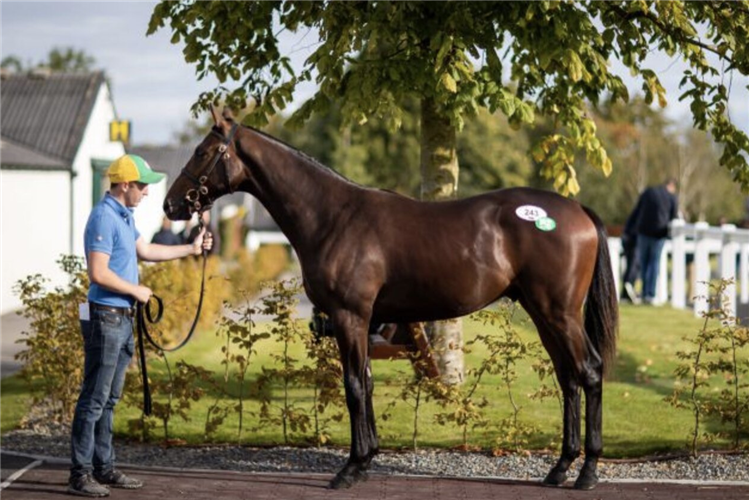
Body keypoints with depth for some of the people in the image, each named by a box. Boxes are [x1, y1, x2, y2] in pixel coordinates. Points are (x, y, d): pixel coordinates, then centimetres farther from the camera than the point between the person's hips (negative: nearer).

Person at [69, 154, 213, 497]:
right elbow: (98, 273, -24)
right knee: (94, 399, -7)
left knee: (109, 399, 14)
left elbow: (145, 251, 26)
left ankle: (103, 468, 21)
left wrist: (191, 249, 26)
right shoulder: (104, 218, -17)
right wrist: (136, 291, -12)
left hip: (122, 318, 10)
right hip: (105, 318, -10)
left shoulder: (124, 216, 14)